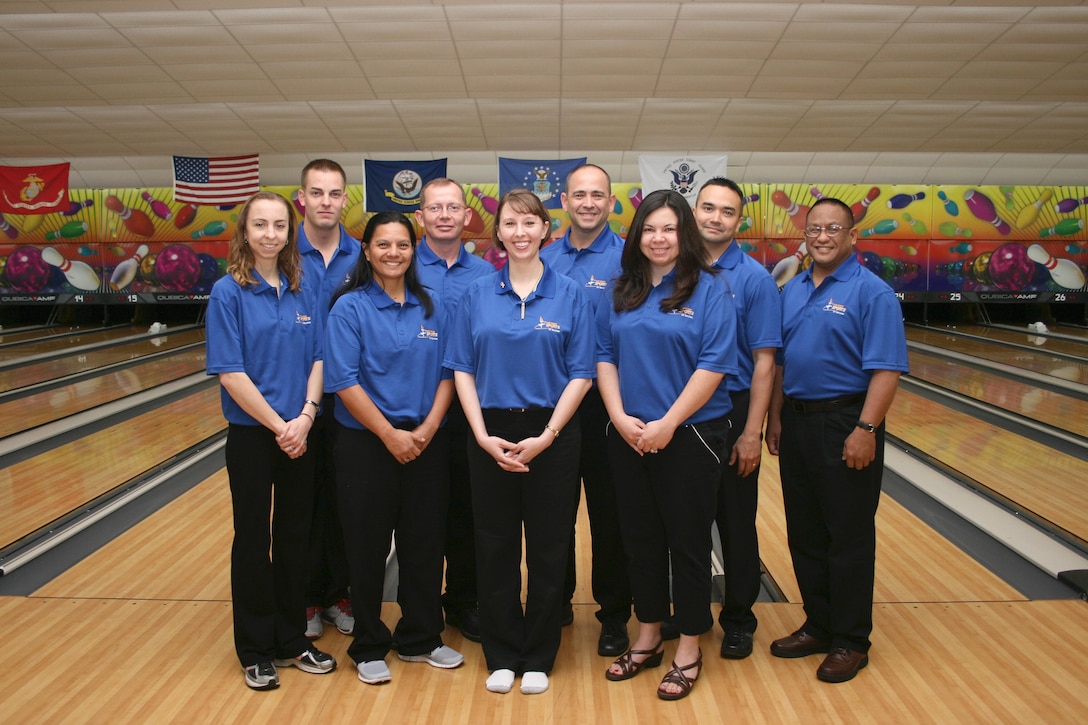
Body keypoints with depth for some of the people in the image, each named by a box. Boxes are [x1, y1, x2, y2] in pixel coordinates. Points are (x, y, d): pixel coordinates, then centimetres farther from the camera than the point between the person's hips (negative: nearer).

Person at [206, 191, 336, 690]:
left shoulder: (301, 292, 4)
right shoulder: (229, 292, -9)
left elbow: (317, 359, 4)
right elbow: (230, 373, -13)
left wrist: (305, 416, -10)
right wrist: (278, 426, -14)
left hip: (299, 434, 4)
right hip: (252, 435, -4)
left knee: (295, 535, 12)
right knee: (253, 539, 7)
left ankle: (291, 639, 28)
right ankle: (256, 650, 23)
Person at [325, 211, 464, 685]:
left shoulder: (429, 307, 5)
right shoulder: (350, 307, -6)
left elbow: (446, 372, 4)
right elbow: (344, 382, -12)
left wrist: (429, 426, -9)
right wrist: (390, 434, -15)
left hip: (427, 443, 4)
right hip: (366, 444, -3)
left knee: (424, 544, 11)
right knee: (368, 548, 7)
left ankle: (420, 638, 29)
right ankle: (369, 647, 24)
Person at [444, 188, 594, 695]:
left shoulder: (569, 295, 0)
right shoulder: (477, 295, 4)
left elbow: (581, 375, -4)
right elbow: (462, 370, 2)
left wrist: (545, 437, -13)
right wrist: (482, 436, -10)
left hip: (551, 434, -1)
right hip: (492, 434, 1)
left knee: (547, 549, 7)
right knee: (495, 548, 9)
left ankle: (538, 658, 25)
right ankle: (501, 656, 26)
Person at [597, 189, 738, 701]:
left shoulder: (708, 290, -6)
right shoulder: (622, 293, 7)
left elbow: (713, 365, -13)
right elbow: (604, 356, 6)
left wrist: (667, 423, -17)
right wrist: (620, 417, -7)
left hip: (688, 435, -4)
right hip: (628, 438, 4)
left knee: (688, 543, 7)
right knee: (640, 540, 14)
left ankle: (688, 649, 23)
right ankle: (647, 639, 31)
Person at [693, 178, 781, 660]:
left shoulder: (754, 279, -6)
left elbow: (764, 362, -9)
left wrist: (752, 432, -14)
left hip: (731, 411, -3)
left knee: (735, 522, 8)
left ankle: (738, 619, 25)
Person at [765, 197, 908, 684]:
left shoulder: (871, 292, -10)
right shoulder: (792, 291, 10)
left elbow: (887, 369, -15)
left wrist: (865, 430, -21)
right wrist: (775, 418, 9)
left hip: (844, 424, -6)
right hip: (796, 422, 6)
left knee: (849, 538, 4)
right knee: (804, 534, 13)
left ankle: (850, 642, 18)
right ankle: (819, 626, 29)